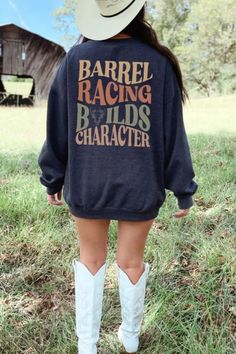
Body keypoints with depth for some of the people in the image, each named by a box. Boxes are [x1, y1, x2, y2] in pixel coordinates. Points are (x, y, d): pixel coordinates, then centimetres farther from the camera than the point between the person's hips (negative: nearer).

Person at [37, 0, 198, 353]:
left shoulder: (75, 58, -5)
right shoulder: (158, 61, -7)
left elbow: (58, 127, 0)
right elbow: (172, 132, -5)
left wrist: (53, 179, 12)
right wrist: (183, 189, 4)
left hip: (86, 183, 1)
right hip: (140, 185, 0)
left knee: (91, 260, 18)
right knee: (131, 262, 16)